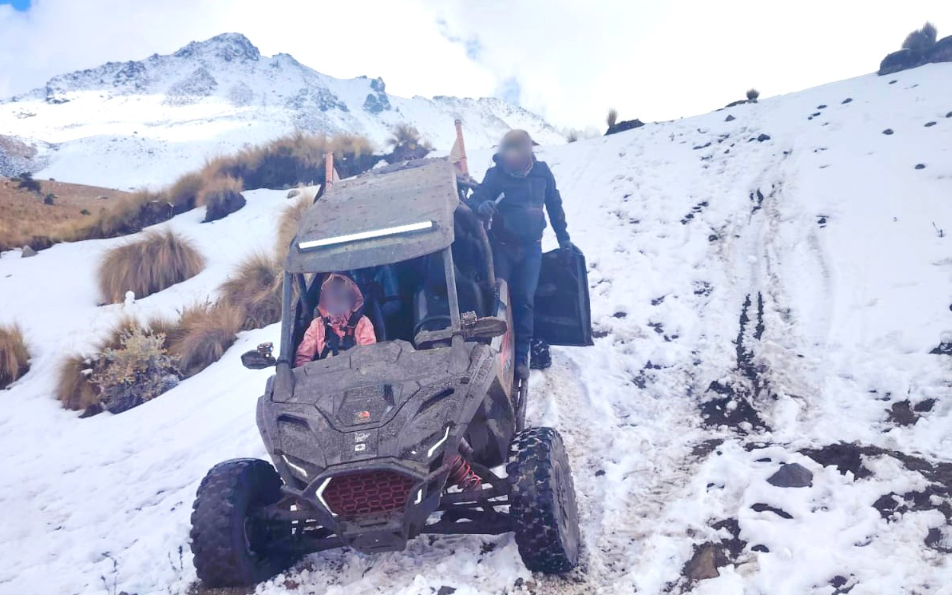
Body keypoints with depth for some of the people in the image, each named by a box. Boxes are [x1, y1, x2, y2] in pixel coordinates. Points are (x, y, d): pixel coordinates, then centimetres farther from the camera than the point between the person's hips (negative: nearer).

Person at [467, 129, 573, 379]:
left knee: (524, 300, 0)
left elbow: (554, 205, 9)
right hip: (502, 246, -1)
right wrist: (481, 206, -38)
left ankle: (521, 355, 6)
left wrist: (563, 237, 12)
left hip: (531, 248, 1)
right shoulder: (495, 174, -9)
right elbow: (475, 199, -14)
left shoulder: (541, 172, -2)